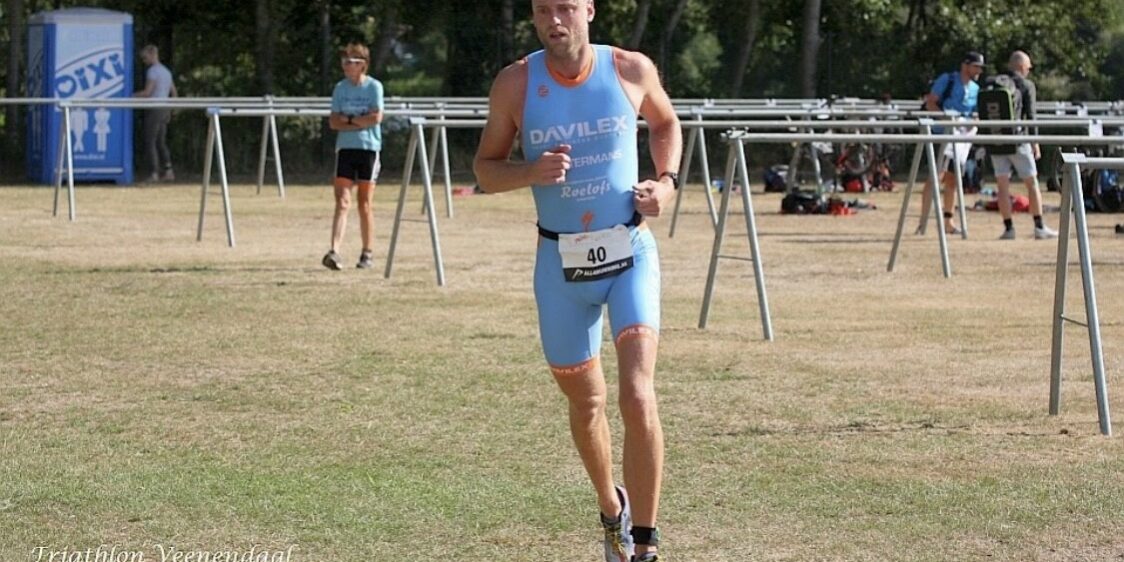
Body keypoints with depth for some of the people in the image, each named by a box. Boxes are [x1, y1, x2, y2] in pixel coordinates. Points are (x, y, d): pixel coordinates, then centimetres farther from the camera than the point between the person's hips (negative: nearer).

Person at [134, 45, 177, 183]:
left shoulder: (152, 71, -11)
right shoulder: (166, 71, 17)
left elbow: (147, 92, -19)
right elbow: (173, 93, 21)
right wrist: (169, 111, 25)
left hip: (154, 109, -9)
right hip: (165, 109, 9)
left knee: (149, 142, -6)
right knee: (161, 142, 12)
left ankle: (154, 173, -11)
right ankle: (168, 171, 6)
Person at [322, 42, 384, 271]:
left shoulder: (374, 87, -1)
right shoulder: (340, 88, 8)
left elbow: (376, 117, -11)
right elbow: (333, 122, 2)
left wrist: (348, 119, -6)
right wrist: (360, 122, -10)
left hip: (369, 148, -2)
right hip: (345, 147, 2)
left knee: (364, 204, 3)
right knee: (342, 201, -8)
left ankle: (367, 254, 12)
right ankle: (334, 252, -18)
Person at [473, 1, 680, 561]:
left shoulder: (632, 70, -6)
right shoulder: (515, 83, -6)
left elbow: (666, 123, 16)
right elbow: (485, 168, 3)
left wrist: (667, 181, -2)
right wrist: (531, 172, -18)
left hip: (631, 253, -1)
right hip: (561, 264, 2)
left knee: (638, 397, -18)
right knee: (585, 403, 15)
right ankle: (612, 510, 43)